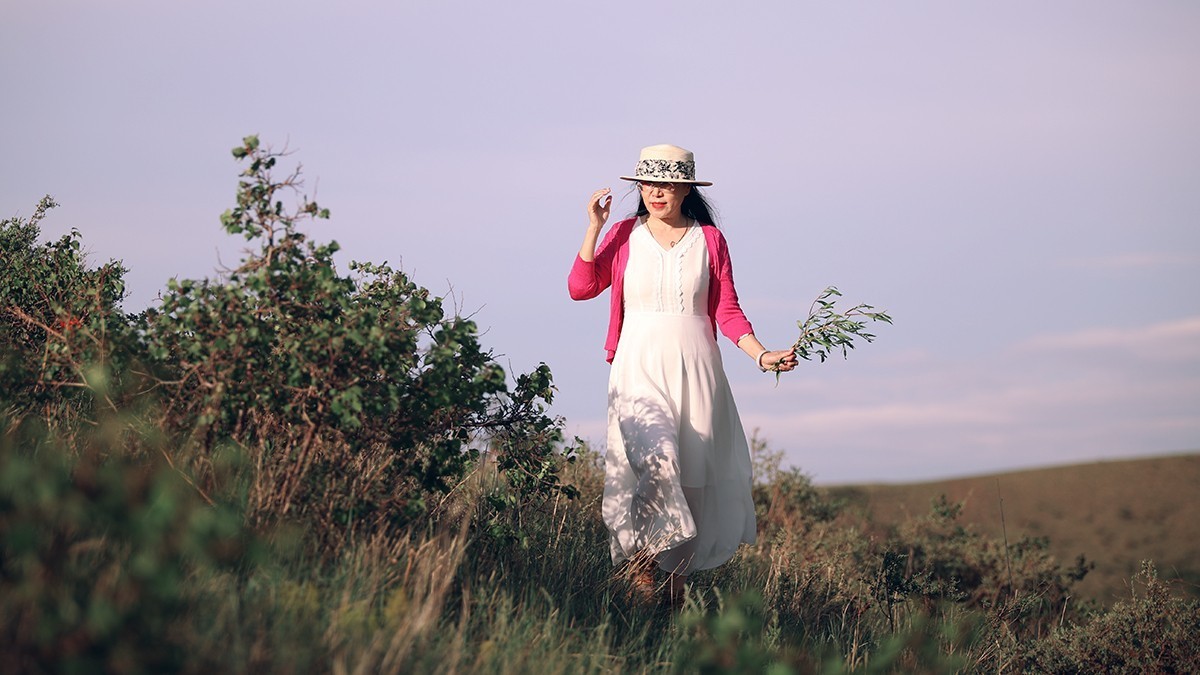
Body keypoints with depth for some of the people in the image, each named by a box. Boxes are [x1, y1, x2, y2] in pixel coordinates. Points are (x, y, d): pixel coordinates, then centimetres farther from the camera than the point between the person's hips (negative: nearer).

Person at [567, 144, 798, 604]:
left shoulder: (709, 240, 8)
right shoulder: (625, 235, 7)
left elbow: (728, 312, 7)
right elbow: (581, 288, -3)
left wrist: (762, 355, -6)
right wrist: (594, 226, -5)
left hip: (694, 367, 2)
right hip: (639, 366, -2)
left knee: (693, 473, 1)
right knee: (653, 458, -25)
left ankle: (676, 576, 12)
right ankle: (640, 563, -21)